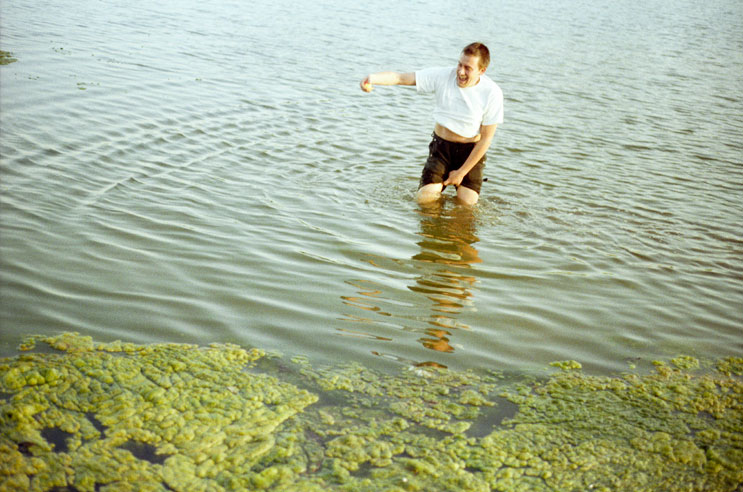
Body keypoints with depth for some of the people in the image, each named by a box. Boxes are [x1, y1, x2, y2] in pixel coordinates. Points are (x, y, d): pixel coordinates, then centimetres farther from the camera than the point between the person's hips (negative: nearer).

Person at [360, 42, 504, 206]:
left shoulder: (492, 93, -16)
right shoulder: (443, 76, -12)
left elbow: (486, 139, -11)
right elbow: (400, 77, -16)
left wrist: (462, 172, -11)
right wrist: (372, 78, -37)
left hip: (470, 151, -1)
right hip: (441, 145, 1)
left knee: (467, 202, -14)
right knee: (425, 198, -14)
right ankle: (438, 184, 22)